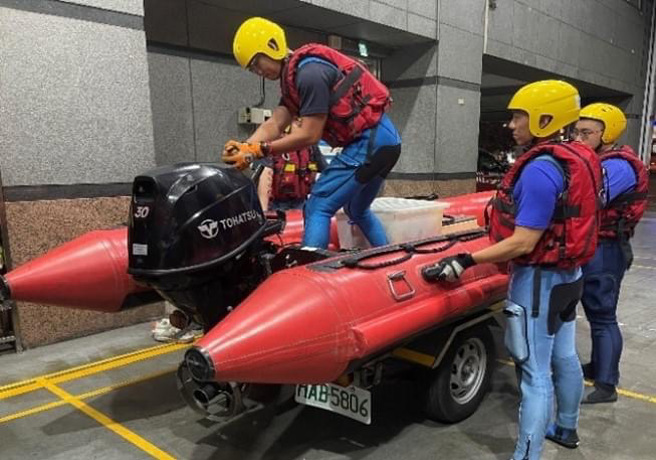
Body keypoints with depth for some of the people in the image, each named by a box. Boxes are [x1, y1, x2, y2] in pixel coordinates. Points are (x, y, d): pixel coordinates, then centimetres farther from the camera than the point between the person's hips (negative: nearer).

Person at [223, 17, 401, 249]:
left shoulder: (310, 73, -18)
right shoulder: (293, 76, 14)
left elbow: (309, 135, -19)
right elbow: (274, 124, 3)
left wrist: (260, 150, -16)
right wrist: (244, 148, -13)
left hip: (370, 141, -11)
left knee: (317, 208, -11)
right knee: (357, 211, 25)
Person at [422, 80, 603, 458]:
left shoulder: (540, 170, -23)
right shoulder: (577, 159, 4)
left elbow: (523, 243, -25)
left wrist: (466, 261, -25)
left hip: (540, 279, -9)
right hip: (568, 273, 10)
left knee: (536, 373, -1)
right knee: (564, 357, 23)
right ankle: (566, 429, 43)